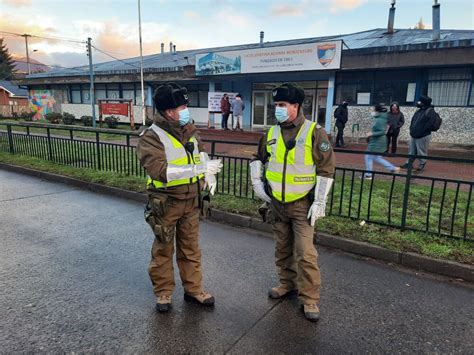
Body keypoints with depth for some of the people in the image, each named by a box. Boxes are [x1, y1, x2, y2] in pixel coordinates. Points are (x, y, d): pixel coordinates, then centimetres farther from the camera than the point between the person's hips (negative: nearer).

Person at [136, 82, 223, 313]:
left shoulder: (189, 129, 3)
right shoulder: (151, 137, -19)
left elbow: (201, 152, 21)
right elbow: (159, 170, -32)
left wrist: (209, 175, 5)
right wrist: (198, 170, -34)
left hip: (191, 200, 6)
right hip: (165, 203, -5)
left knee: (191, 247, 16)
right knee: (163, 249, 12)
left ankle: (193, 289, 33)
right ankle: (163, 292, 31)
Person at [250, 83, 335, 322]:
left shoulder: (314, 133, -11)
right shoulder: (271, 133, 4)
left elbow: (326, 169, -11)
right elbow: (258, 159, 20)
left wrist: (319, 203, -13)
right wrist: (257, 183, 8)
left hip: (302, 204, -5)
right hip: (276, 203, 5)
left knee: (305, 253, -5)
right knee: (283, 249, 17)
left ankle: (309, 298, 12)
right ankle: (287, 284, 37)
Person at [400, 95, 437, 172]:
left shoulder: (430, 111, -12)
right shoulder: (419, 111, 14)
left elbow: (430, 123, -20)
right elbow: (413, 120, 23)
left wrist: (422, 131, -20)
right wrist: (411, 129, 10)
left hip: (423, 136, -8)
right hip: (414, 135, 8)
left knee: (421, 152, 1)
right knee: (411, 151, 14)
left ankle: (421, 165, 12)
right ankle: (408, 163, 23)